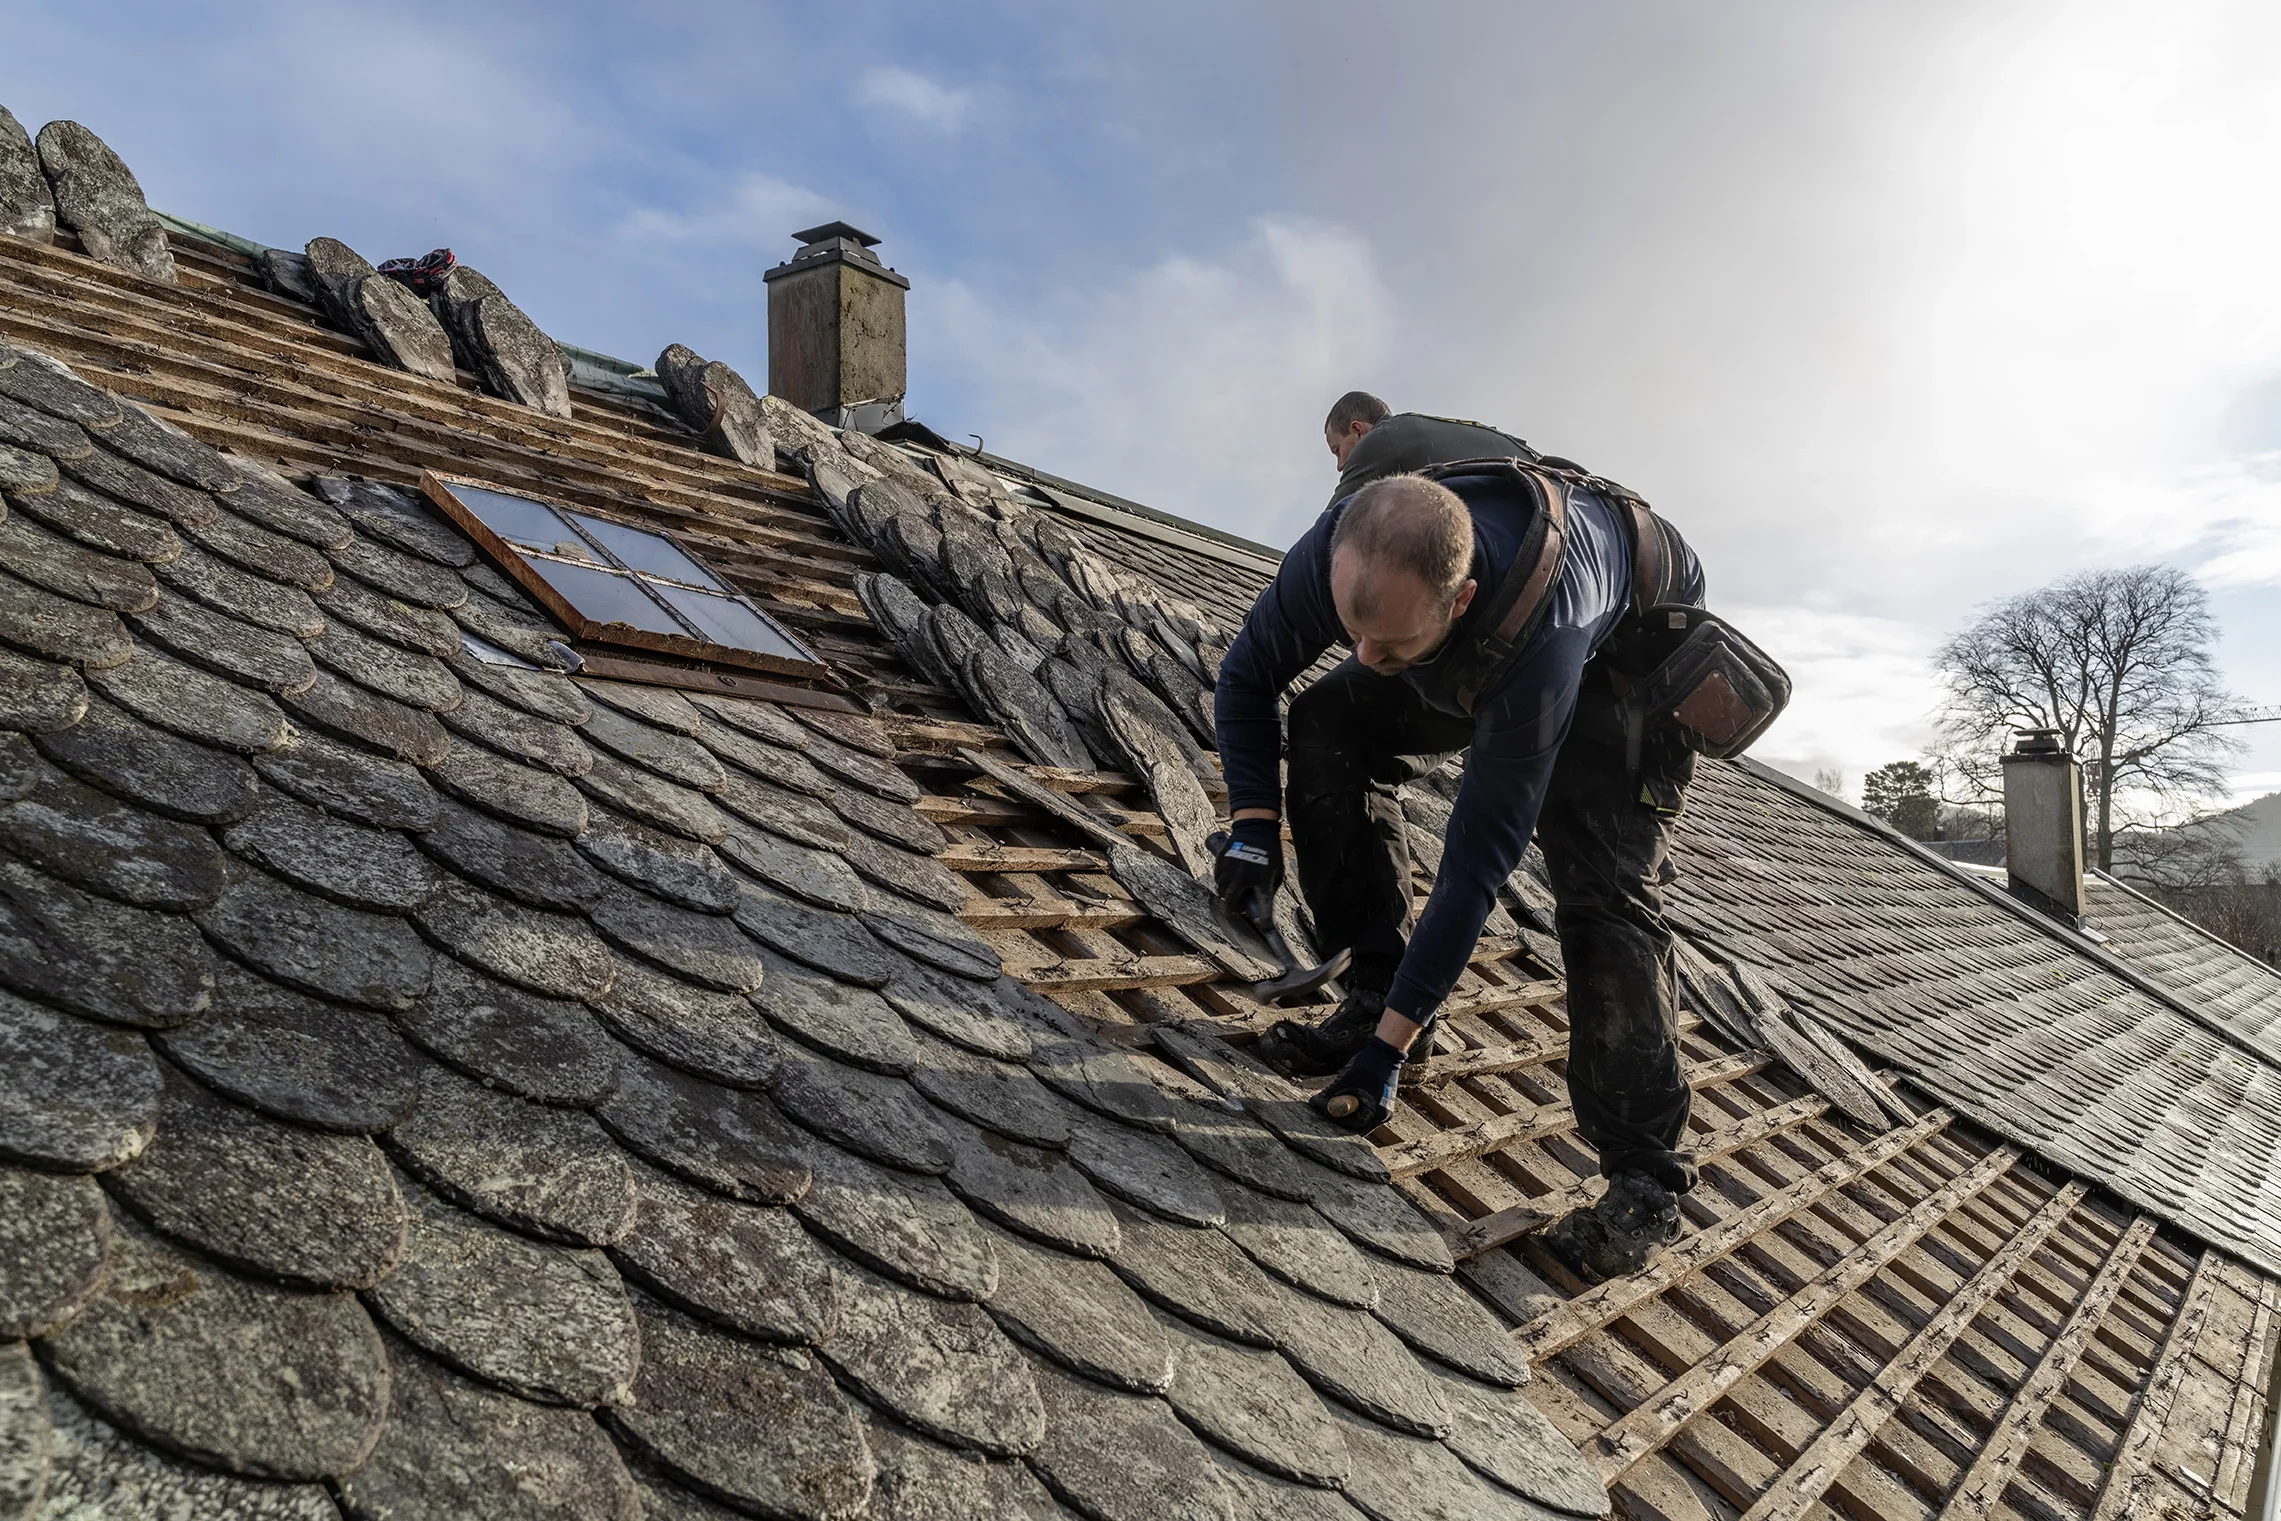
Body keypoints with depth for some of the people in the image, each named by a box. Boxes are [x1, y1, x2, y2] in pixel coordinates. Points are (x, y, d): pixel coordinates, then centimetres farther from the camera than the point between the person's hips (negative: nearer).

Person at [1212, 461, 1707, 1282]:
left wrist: (1395, 1039, -37)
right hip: (1478, 656, 6)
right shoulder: (1339, 550, -34)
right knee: (1329, 723, -15)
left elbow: (1480, 856, -41)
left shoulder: (1540, 640, -47)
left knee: (1604, 890, -21)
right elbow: (1246, 676, -13)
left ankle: (1645, 1177, -11)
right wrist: (1254, 826, -23)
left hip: (1624, 662, -5)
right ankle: (1372, 992, -6)